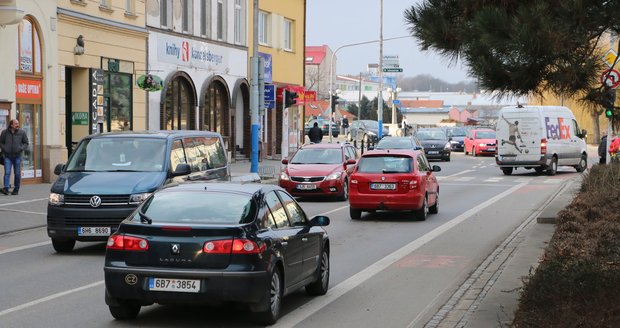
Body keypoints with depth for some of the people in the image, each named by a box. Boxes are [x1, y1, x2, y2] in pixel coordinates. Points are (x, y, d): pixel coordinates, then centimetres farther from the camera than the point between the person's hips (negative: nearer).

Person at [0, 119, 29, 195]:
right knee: (7, 172, -12)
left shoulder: (22, 132, 1)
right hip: (8, 156, -1)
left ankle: (16, 189, 13)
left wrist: (21, 148, -9)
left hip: (17, 156, 1)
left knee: (17, 174, 4)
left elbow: (26, 143, 8)